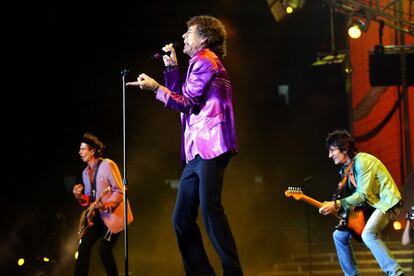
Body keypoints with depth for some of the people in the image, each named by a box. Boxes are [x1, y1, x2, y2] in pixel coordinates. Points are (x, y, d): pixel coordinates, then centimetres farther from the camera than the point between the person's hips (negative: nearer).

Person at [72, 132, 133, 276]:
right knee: (84, 245, -5)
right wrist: (80, 196, -5)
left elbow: (120, 192, -15)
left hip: (113, 215, -7)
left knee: (104, 249, -11)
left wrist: (106, 205, -29)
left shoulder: (107, 165, -12)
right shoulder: (86, 172, 12)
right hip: (98, 216, 7)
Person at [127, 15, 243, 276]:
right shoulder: (201, 64, 28)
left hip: (209, 147, -10)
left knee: (210, 209, -21)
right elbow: (181, 100, 27)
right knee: (182, 219, 5)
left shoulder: (205, 60, -2)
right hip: (196, 151, 10)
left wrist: (155, 87, -3)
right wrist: (171, 67, 23)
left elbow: (187, 102, -7)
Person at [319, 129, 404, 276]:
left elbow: (362, 195, -24)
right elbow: (355, 194, 16)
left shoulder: (362, 161, -18)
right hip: (370, 205, 10)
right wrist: (334, 207, 0)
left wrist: (336, 205, -27)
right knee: (339, 235, 7)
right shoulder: (346, 169, 10)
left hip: (386, 203, -10)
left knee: (368, 234, -35)